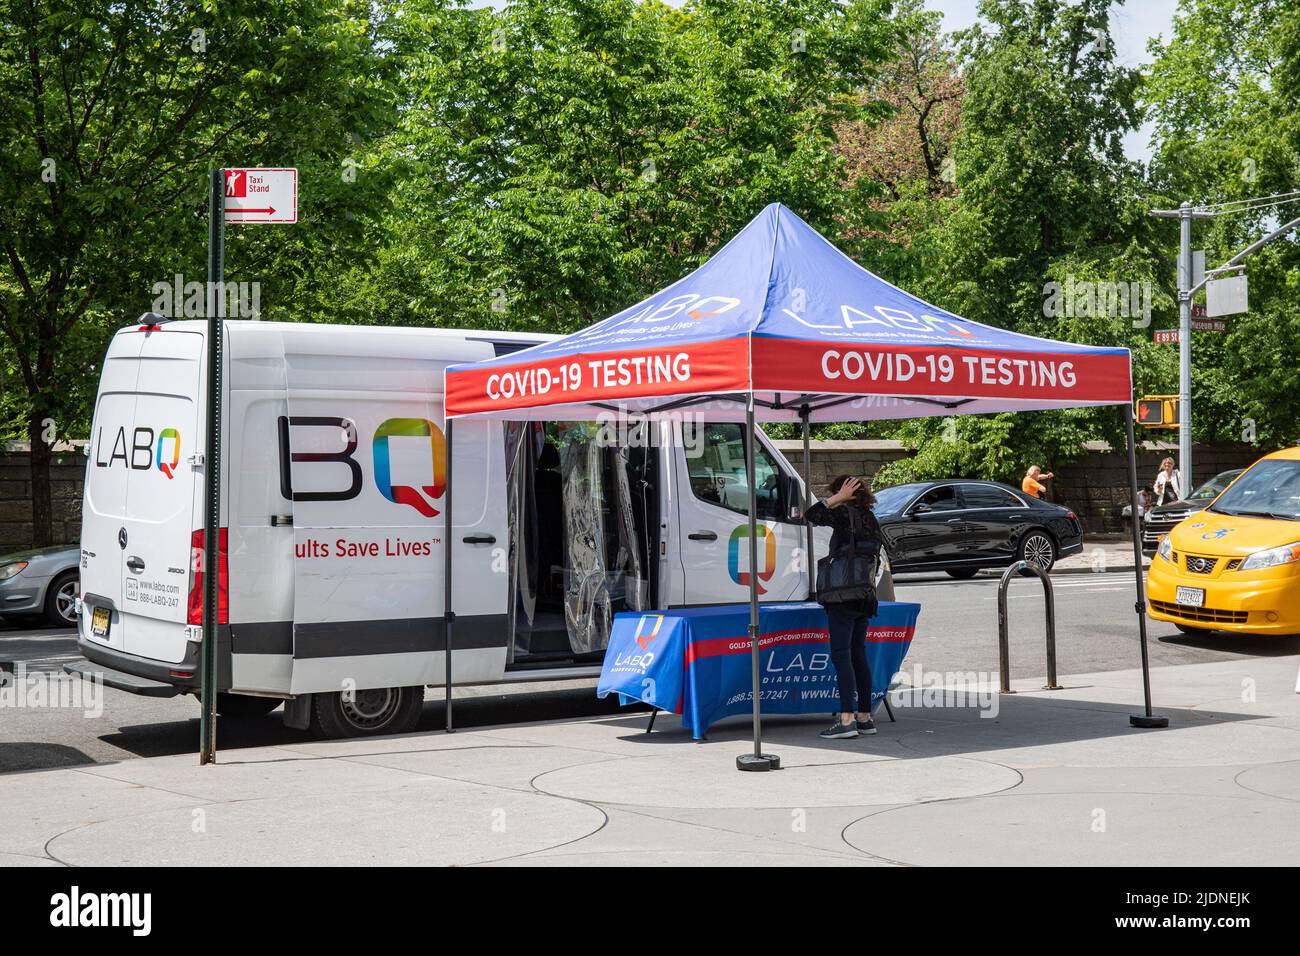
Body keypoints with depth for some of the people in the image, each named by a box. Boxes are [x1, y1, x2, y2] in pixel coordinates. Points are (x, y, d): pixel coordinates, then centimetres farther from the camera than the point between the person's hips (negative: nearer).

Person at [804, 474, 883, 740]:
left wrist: (838, 498, -7)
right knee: (858, 653, 13)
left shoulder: (845, 514, -11)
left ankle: (846, 719, -15)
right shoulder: (871, 519, 15)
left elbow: (811, 515, -12)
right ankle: (865, 717, 16)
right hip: (865, 597, 9)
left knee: (841, 654, -9)